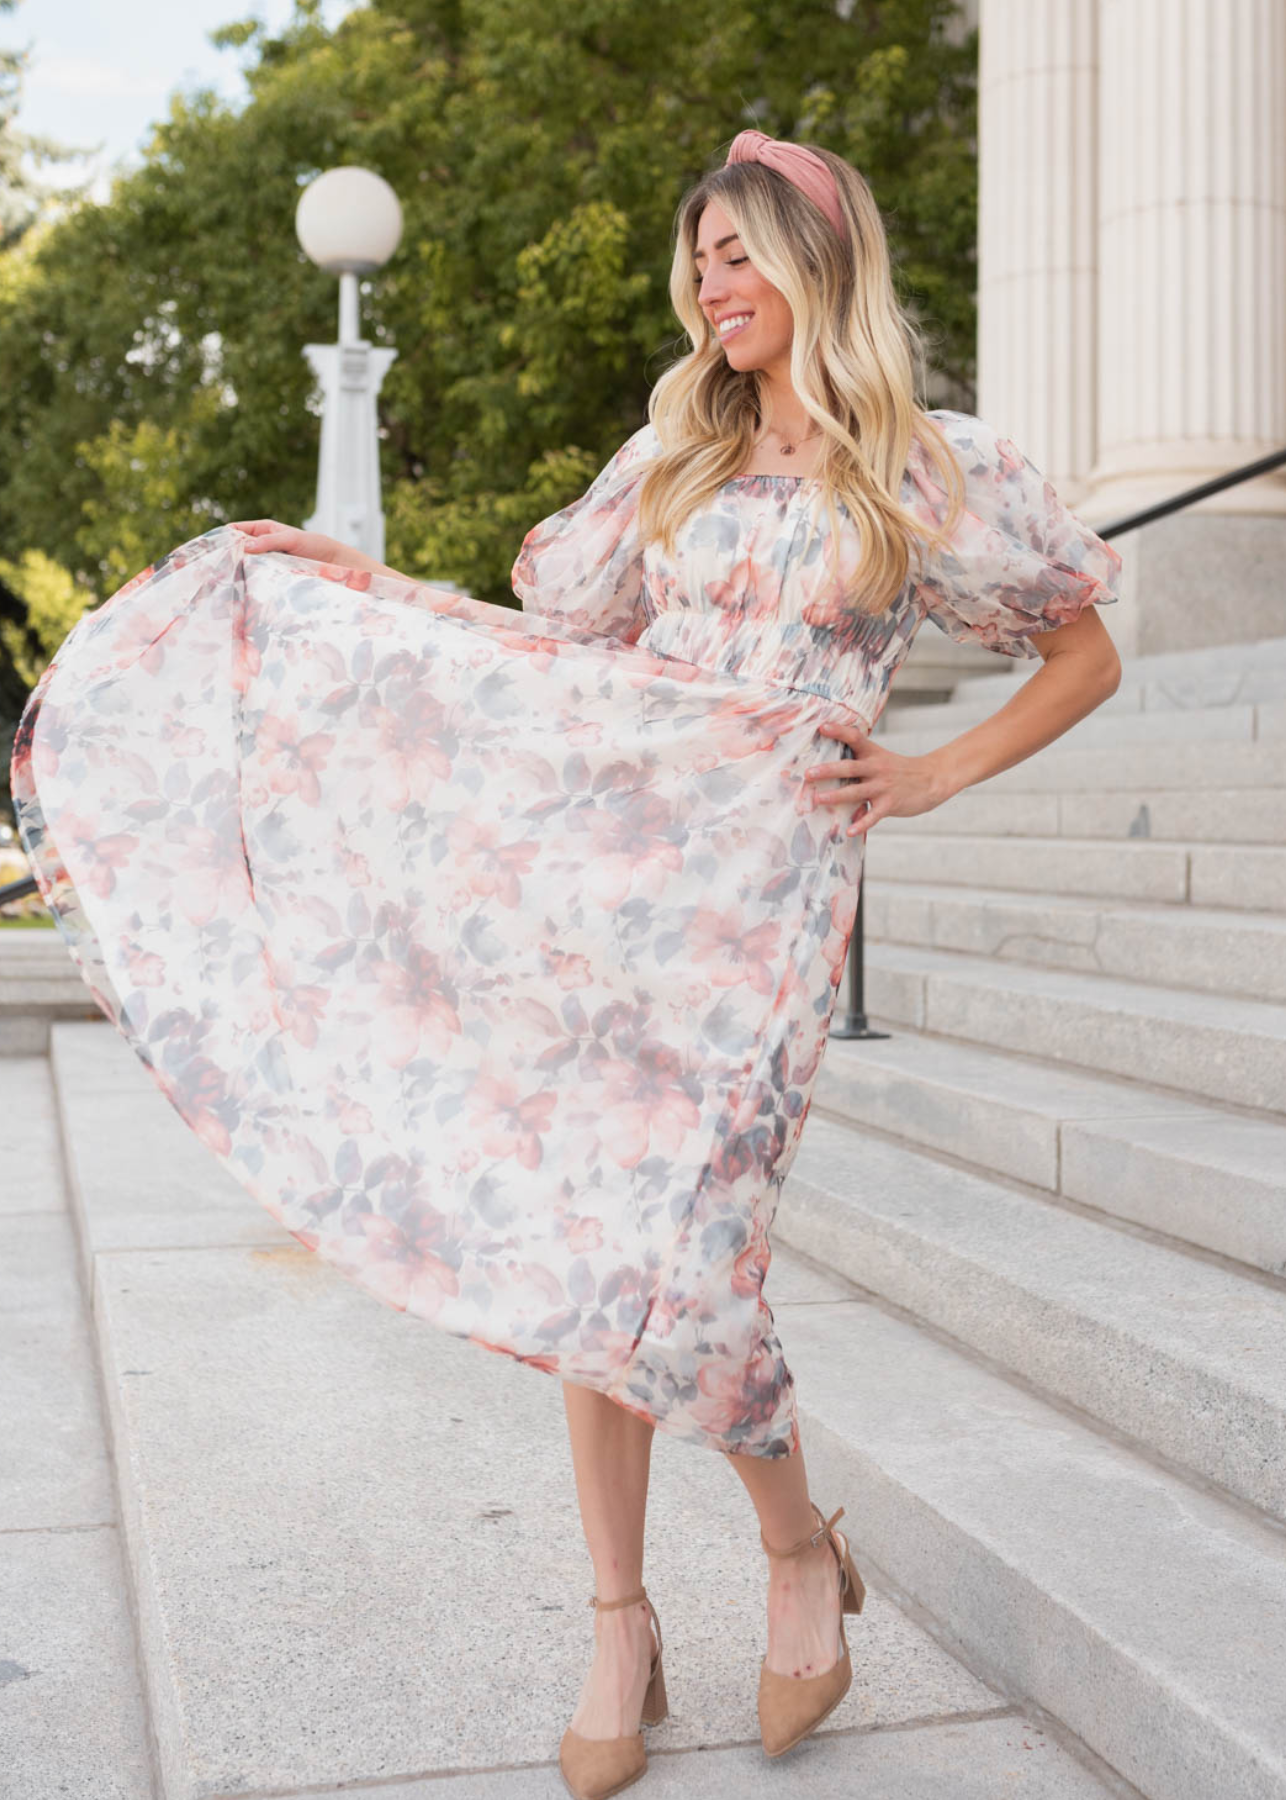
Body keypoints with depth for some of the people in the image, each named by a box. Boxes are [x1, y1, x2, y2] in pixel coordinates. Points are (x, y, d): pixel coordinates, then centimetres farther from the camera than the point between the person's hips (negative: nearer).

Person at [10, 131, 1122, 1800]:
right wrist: (352, 587, 15)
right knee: (584, 1241, 3)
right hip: (606, 854, 4)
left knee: (672, 1257, -8)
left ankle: (802, 1554, 21)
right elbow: (555, 632, 19)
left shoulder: (939, 468, 2)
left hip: (766, 887, -4)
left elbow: (1091, 655, 10)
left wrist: (936, 776, 0)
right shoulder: (676, 451, 14)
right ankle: (621, 1625, 18)